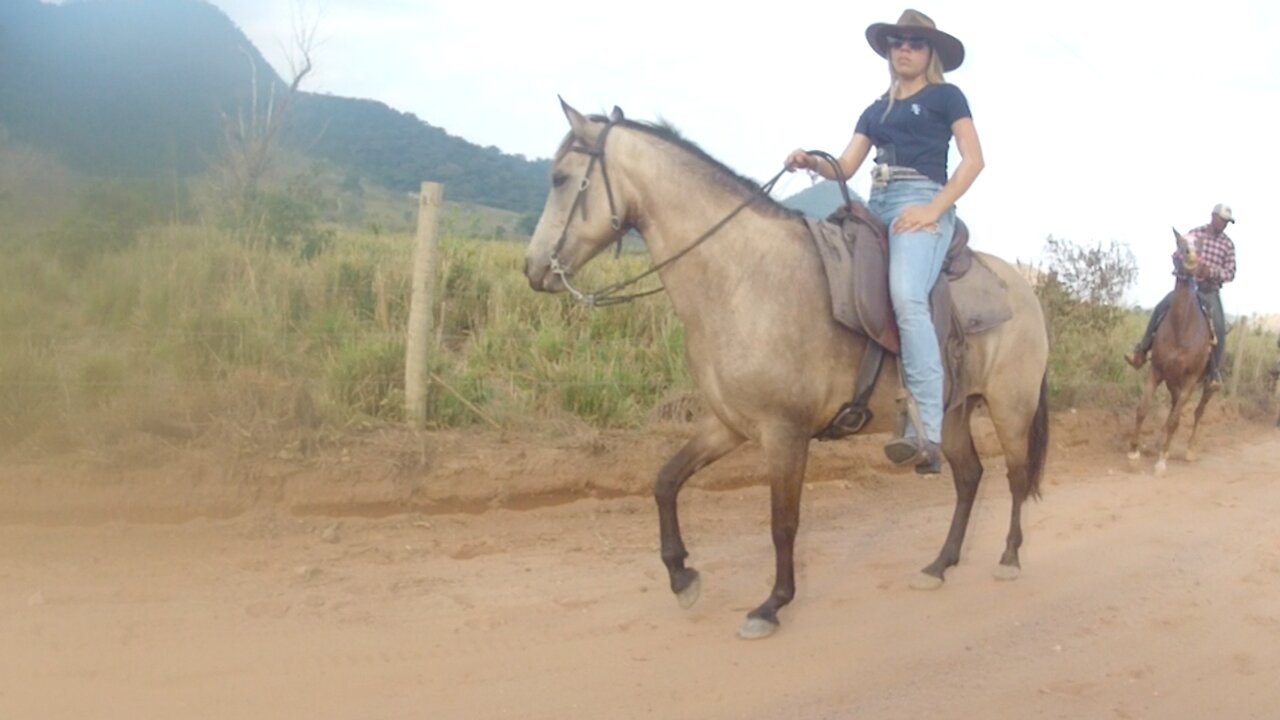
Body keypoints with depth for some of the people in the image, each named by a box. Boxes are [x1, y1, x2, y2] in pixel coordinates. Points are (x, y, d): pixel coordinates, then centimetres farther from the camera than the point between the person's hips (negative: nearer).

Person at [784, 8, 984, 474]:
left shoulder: (945, 96, 11)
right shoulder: (876, 110, 26)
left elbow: (974, 159, 0)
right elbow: (844, 169, 18)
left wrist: (934, 209, -14)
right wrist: (810, 163, -4)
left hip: (920, 202, -8)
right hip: (876, 206, 8)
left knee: (906, 297, -31)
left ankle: (929, 435, -37)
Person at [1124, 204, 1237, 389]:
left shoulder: (1228, 245, 2)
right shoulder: (1195, 234, 4)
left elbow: (1230, 273, 0)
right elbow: (1177, 256, 4)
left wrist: (1211, 272, -19)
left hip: (1211, 291, -1)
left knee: (1220, 327, -21)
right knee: (1160, 308, -20)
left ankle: (1214, 370, -9)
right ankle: (1142, 350, -10)